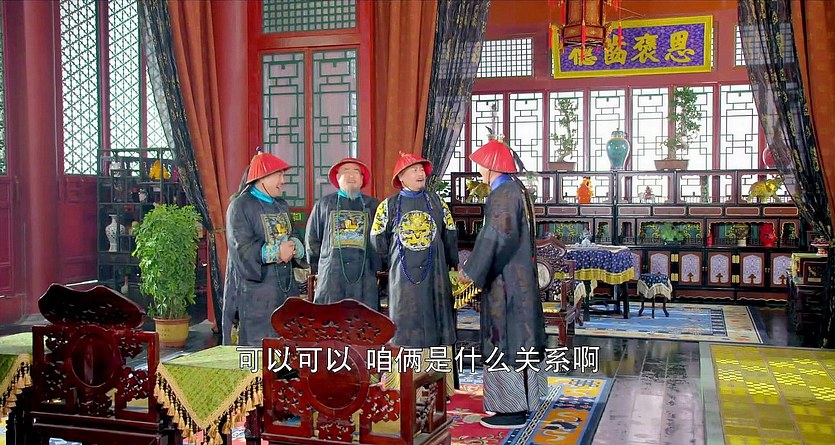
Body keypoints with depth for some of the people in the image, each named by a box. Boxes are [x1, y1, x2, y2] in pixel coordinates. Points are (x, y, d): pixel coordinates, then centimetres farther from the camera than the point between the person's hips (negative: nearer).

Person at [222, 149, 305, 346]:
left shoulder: (282, 206, 17)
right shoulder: (240, 206, -6)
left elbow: (292, 240, 16)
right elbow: (242, 247, -15)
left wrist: (295, 248, -7)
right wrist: (276, 252, -19)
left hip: (285, 287, 7)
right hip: (255, 290, -7)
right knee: (257, 345, -3)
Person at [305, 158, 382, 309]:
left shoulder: (373, 205, 12)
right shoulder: (323, 204, 12)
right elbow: (311, 239, 16)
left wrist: (378, 268, 8)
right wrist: (317, 268, 13)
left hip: (365, 279, 1)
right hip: (330, 278, 0)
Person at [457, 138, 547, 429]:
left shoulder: (503, 193, -17)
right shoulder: (516, 189, 13)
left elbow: (495, 236, -24)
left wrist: (471, 271, -17)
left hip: (505, 281, -10)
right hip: (519, 276, 10)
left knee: (506, 340, -4)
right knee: (518, 337, 15)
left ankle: (512, 409, 3)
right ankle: (522, 399, 25)